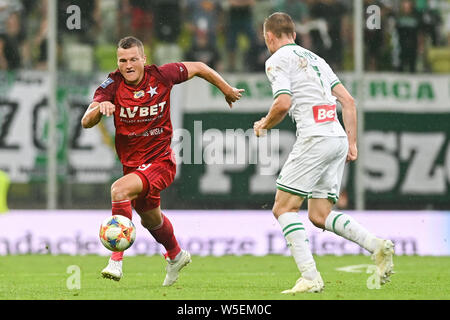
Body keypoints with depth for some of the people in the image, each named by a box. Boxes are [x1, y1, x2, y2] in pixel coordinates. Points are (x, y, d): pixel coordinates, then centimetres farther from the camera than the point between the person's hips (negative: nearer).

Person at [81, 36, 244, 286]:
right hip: (131, 163, 5)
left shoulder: (161, 76, -15)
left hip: (160, 161, -5)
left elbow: (197, 68, 4)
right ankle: (176, 256, 57)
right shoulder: (112, 85, -12)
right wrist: (99, 108, -44)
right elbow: (86, 123, -22)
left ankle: (116, 259, -30)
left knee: (119, 189, -32)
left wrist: (227, 89, 14)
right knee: (150, 219, 27)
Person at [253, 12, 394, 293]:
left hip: (315, 138, -8)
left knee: (284, 208, -3)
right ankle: (377, 245, -9)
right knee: (320, 215, 10)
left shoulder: (277, 60, 1)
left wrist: (264, 126, 6)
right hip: (339, 138, 8)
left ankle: (310, 277, -16)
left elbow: (283, 103, -13)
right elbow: (348, 101, 21)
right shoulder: (315, 58, 25)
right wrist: (352, 143, 20)